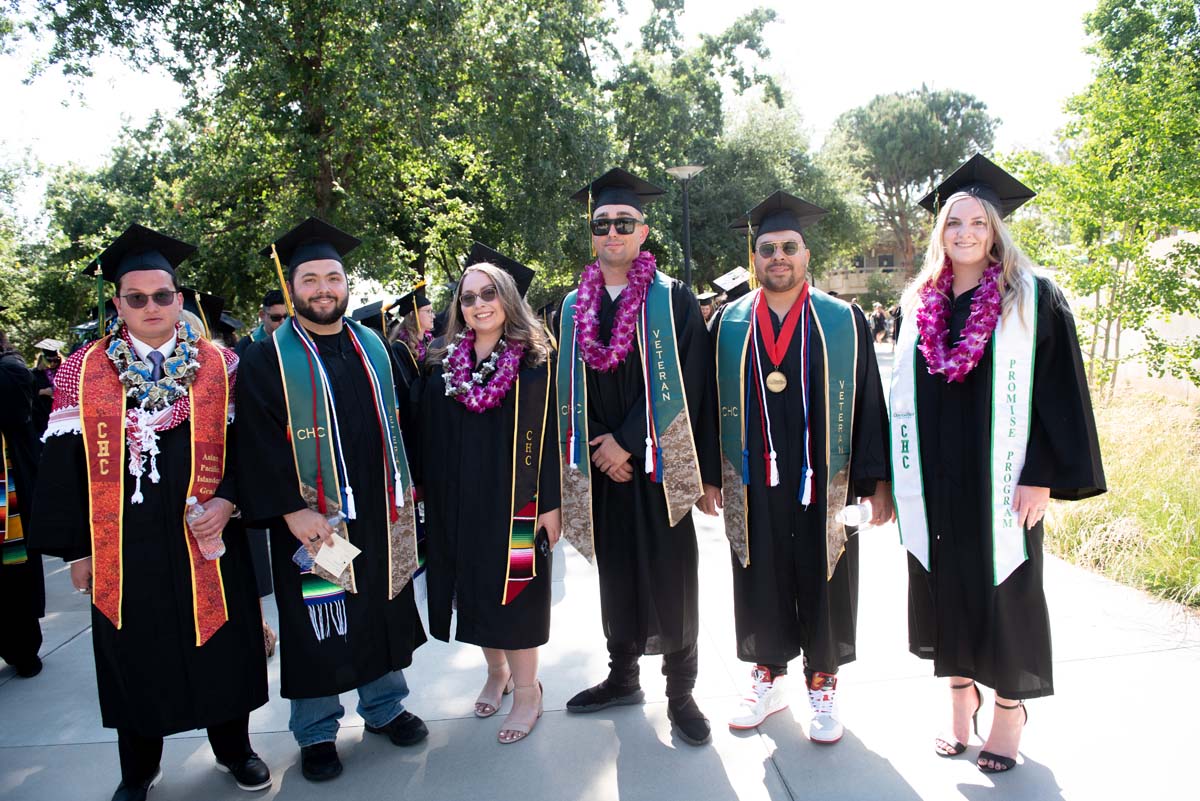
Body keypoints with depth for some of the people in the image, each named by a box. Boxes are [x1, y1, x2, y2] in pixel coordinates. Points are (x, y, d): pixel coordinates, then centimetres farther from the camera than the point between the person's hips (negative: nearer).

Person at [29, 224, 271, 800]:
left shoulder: (219, 366, 0)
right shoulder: (83, 373, 1)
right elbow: (64, 465, 2)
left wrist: (228, 499, -15)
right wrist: (76, 547, 2)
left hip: (207, 538, 0)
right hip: (123, 545, 1)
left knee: (220, 650, 12)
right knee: (136, 658, 14)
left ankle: (233, 749, 34)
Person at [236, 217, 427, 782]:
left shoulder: (374, 349, 9)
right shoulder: (267, 360, -5)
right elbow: (258, 444, -11)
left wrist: (404, 491, 10)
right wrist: (290, 509, -18)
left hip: (377, 516, 4)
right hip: (311, 518, -4)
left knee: (382, 612, 14)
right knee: (316, 625, 5)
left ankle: (385, 705, 33)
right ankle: (316, 732, 23)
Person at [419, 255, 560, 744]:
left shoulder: (535, 362, -5)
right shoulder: (444, 367, 5)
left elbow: (551, 433, -8)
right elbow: (432, 442, 8)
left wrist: (550, 502, -13)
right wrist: (435, 503, 5)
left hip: (516, 498, -4)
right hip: (461, 501, 4)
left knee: (515, 589, 3)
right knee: (475, 588, 13)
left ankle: (526, 689, 19)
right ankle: (497, 672, 34)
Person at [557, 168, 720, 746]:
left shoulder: (673, 301, -2)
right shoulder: (572, 308, 8)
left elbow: (684, 385, -9)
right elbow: (568, 389, 7)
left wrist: (628, 441, -14)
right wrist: (601, 448, -6)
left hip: (659, 464, -3)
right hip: (601, 466, 3)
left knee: (670, 579, 1)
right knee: (615, 573, 13)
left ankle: (680, 693, 15)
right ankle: (623, 677, 30)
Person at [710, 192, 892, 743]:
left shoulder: (844, 321, 0)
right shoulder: (728, 324, 4)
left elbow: (869, 402, 0)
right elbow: (710, 403, 7)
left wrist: (876, 480, -3)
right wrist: (710, 476, 4)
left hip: (825, 482, -1)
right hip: (753, 484, 1)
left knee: (824, 583, 9)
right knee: (761, 582, 11)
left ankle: (823, 685, 28)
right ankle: (769, 678, 31)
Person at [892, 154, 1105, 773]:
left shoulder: (1032, 299, -4)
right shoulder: (920, 305, 7)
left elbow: (1059, 390, -7)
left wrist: (1042, 477, -13)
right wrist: (897, 478, 6)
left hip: (999, 481, -3)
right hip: (934, 483, 4)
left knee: (1003, 591, 6)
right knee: (947, 587, 11)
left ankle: (1010, 707, 25)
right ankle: (961, 696, 29)